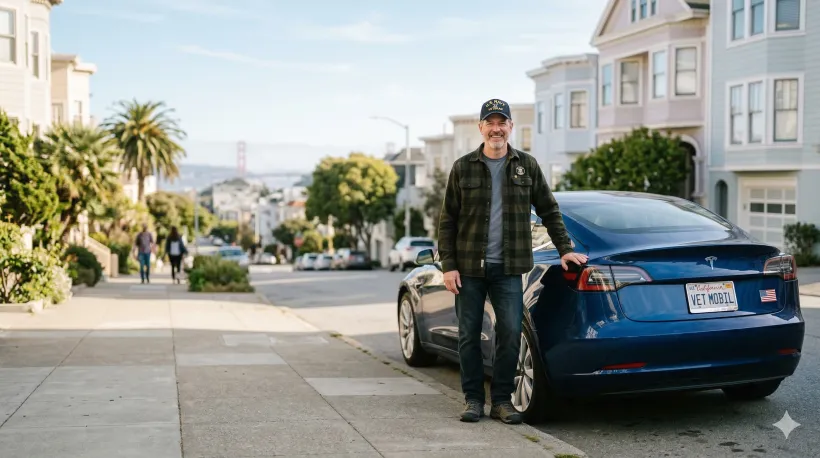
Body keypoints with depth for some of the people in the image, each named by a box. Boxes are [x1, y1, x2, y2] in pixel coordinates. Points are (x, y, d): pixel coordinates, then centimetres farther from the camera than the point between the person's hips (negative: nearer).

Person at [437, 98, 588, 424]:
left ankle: (502, 400, 10)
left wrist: (564, 248, 5)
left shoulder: (527, 166, 6)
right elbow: (447, 221, 3)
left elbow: (549, 211, 13)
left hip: (508, 269, 0)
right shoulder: (463, 168, 3)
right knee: (469, 335, 5)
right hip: (469, 268, 0)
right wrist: (448, 265, -4)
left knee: (510, 334, -4)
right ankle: (473, 398, 17)